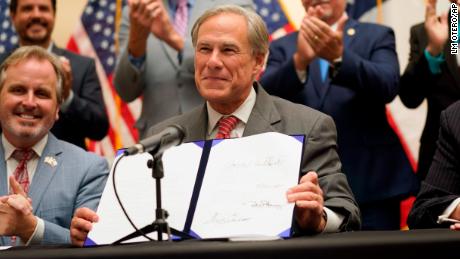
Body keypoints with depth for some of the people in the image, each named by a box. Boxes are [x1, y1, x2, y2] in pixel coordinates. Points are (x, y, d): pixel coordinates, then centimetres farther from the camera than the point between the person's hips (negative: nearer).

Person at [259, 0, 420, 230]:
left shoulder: (377, 37, 9)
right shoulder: (282, 47, 12)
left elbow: (388, 86, -11)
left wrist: (339, 57, -28)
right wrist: (300, 60, -25)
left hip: (370, 184, -1)